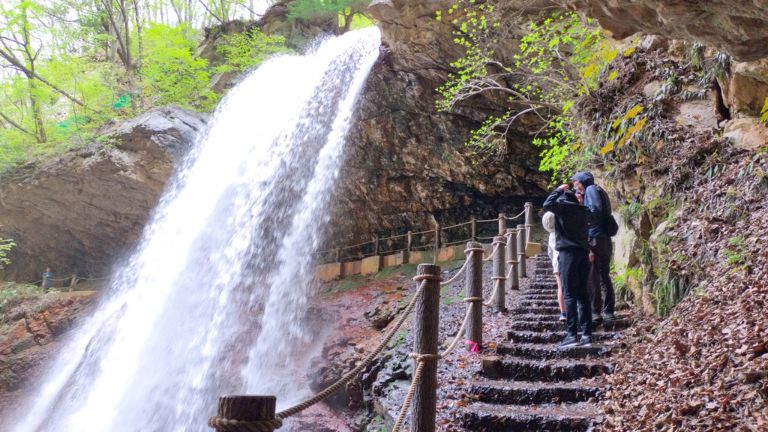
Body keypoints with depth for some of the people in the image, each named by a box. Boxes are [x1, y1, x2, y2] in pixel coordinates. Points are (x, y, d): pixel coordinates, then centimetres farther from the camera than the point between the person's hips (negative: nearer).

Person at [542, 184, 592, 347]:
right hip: (583, 253, 6)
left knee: (569, 295, -7)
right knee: (582, 295, 6)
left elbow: (547, 204, -11)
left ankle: (572, 335, -11)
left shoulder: (564, 206, -2)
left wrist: (559, 190, 3)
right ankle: (586, 334, 3)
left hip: (568, 252, -6)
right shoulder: (581, 210, 17)